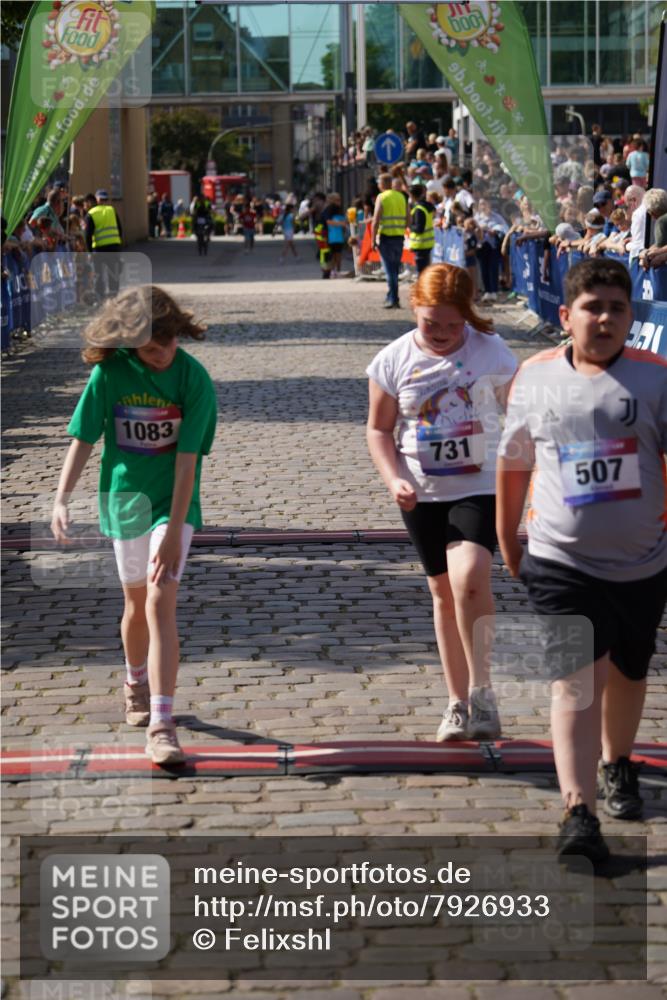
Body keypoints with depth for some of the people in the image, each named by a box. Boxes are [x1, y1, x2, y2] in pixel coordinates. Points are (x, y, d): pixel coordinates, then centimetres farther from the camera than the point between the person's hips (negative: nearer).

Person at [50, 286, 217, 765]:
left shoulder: (194, 378, -16)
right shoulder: (110, 372, -10)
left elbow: (187, 460, -18)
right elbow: (83, 440, -5)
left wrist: (174, 532, -22)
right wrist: (62, 499, -17)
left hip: (173, 503, -2)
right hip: (125, 497, 2)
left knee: (161, 603, -15)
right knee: (137, 602, 16)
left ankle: (162, 725, -19)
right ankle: (136, 683, 45)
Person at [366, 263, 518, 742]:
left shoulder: (491, 352, -8)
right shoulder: (394, 360, -4)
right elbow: (379, 429, 5)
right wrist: (394, 479, -11)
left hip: (480, 487, -3)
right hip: (423, 494, 3)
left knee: (469, 580, -24)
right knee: (443, 592, 11)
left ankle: (480, 688, -7)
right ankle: (458, 702, 24)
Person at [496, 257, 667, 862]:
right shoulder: (536, 376, -1)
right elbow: (513, 462, 10)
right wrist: (507, 541, 15)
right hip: (561, 563, -1)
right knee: (576, 681, -13)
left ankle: (618, 766, 45)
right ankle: (578, 815, -18)